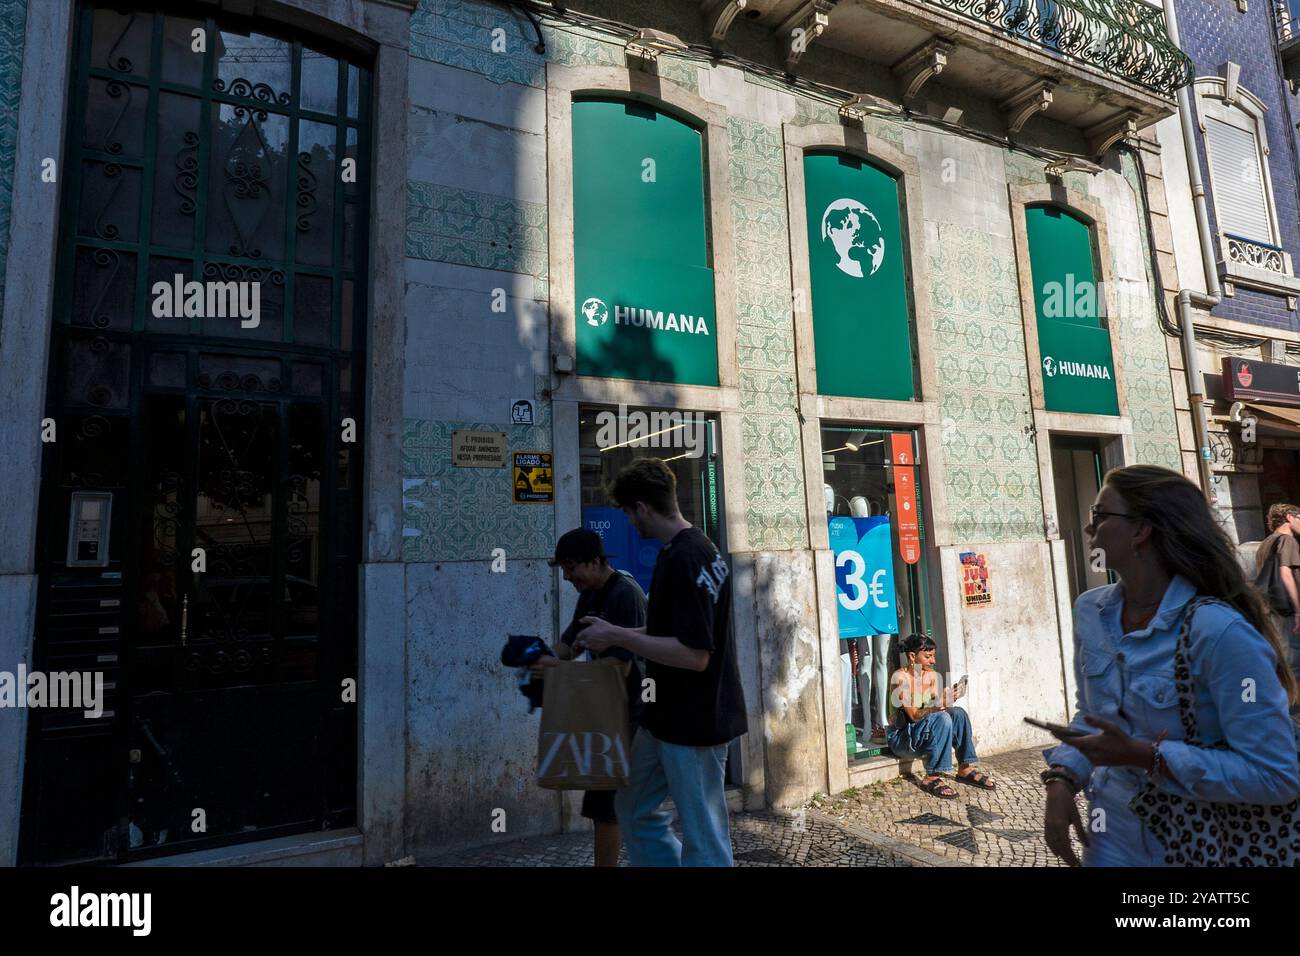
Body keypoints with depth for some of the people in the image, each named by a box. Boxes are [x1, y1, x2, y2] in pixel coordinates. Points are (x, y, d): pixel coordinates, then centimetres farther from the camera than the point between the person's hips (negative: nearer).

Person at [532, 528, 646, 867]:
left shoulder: (625, 596, -20)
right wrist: (542, 658, -6)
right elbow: (569, 642, 14)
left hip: (626, 715, -9)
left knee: (603, 804, -4)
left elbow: (620, 667, -25)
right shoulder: (589, 594, 10)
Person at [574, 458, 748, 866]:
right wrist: (620, 634, 15)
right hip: (669, 716, 10)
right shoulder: (699, 547, 8)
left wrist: (618, 637, -19)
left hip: (694, 722, -10)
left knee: (703, 841, 6)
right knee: (632, 810, 21)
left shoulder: (681, 560, -24)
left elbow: (693, 655, -27)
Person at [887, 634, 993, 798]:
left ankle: (965, 769, -7)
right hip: (901, 736, -7)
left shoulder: (932, 675, 2)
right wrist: (940, 703, -38)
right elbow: (914, 715, -25)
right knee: (942, 719, -31)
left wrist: (949, 699, -21)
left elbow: (934, 708, -2)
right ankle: (932, 778, -24)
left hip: (925, 732, 7)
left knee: (958, 713, -17)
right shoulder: (900, 678, -21)